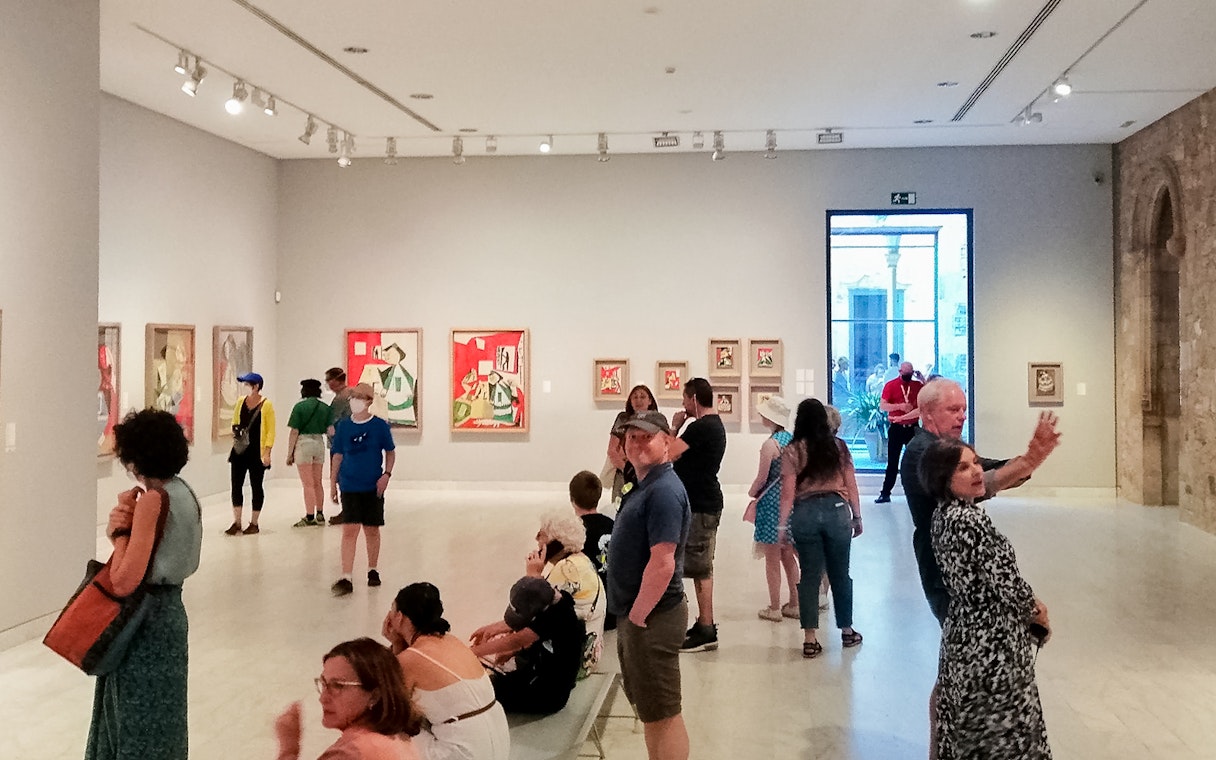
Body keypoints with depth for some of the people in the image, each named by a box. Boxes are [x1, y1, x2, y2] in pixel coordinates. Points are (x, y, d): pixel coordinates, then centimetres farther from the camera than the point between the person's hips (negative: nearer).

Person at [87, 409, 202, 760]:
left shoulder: (153, 498, -21)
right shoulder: (184, 493, 4)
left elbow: (124, 581, -25)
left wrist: (120, 531, -13)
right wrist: (125, 528, -3)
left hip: (146, 620, -9)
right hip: (171, 611, 9)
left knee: (141, 721, 6)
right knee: (161, 716, 21)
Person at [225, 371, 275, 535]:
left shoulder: (266, 405, -8)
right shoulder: (241, 401, 7)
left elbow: (271, 431, -7)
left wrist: (267, 452, -13)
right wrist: (235, 430, 0)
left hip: (257, 452, -5)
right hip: (239, 450, 5)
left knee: (256, 486, 5)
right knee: (236, 485, 2)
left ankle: (254, 524, 15)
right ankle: (236, 523, 8)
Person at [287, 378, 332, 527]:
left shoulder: (300, 406, -8)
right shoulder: (325, 407, 2)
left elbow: (294, 432, -9)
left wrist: (289, 454, -3)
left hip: (303, 443, -4)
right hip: (319, 442, 4)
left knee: (308, 484, 1)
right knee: (317, 482, 16)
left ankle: (310, 517, 5)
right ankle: (320, 515, 21)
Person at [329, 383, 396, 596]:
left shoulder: (379, 426, -3)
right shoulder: (344, 426, 2)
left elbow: (390, 452, 6)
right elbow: (338, 455, 10)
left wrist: (386, 474, -8)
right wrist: (333, 483, 10)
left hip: (373, 487, 0)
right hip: (349, 487, 0)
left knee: (372, 530, 10)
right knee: (349, 530, -7)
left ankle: (372, 570, 29)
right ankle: (346, 578, -7)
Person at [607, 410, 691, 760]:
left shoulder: (664, 491, -20)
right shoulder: (644, 486, 12)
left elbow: (663, 564, -26)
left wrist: (637, 617, -19)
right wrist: (632, 615, 14)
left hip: (651, 618, -10)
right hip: (637, 613, 10)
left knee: (662, 715, 1)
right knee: (653, 712, 20)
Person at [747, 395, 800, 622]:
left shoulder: (770, 444, -18)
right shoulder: (792, 439, 3)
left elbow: (762, 478, -14)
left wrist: (752, 492, 4)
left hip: (772, 502, -7)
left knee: (772, 558, 2)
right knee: (788, 555, 17)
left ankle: (774, 609, 9)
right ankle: (794, 604, 23)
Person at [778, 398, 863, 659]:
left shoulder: (792, 451, -2)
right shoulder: (839, 447, 4)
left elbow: (788, 492, -7)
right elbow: (851, 485, 5)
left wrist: (782, 523, -3)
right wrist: (857, 516, 13)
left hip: (805, 513, -1)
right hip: (837, 510, 1)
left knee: (809, 575, 4)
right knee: (840, 573, 14)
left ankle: (810, 639, 3)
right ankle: (847, 631, 26)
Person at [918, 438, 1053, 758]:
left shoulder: (942, 514, 5)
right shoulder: (971, 519, -23)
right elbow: (1006, 582, -22)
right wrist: (1039, 614, -2)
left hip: (962, 634, 9)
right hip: (992, 643, -9)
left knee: (969, 731, 20)